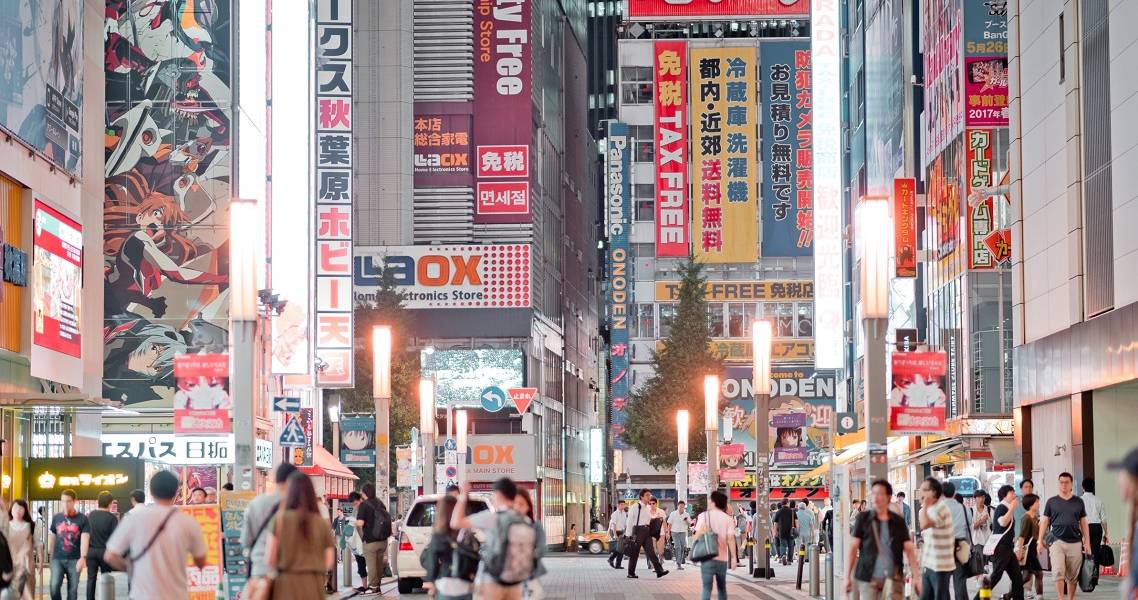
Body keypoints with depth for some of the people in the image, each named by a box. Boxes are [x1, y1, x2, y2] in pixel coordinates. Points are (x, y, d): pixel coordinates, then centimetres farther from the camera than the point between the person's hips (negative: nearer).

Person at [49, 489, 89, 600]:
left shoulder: (82, 519, -2)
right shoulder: (57, 518, 7)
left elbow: (84, 539, -11)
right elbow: (53, 537, 15)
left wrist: (83, 558, -24)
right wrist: (51, 555, 16)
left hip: (74, 559, -1)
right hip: (58, 558, 1)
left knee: (73, 589, 4)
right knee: (54, 586, -14)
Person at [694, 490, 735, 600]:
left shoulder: (704, 516, -1)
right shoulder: (728, 519, 4)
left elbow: (698, 535, -7)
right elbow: (730, 538, -5)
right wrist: (734, 557, -6)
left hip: (707, 558, -2)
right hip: (723, 558, 2)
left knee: (707, 588, -4)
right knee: (722, 587, 18)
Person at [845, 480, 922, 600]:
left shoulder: (898, 521, 6)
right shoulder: (863, 519, 3)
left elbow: (909, 550, 6)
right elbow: (853, 548, 2)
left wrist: (916, 577, -2)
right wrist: (847, 576, -3)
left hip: (893, 578, 0)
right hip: (868, 578, 0)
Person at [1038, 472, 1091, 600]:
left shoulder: (1078, 502, 10)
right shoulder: (1052, 502, 7)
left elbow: (1083, 523, 13)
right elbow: (1044, 522, 10)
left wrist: (1087, 543, 7)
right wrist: (1040, 541, 3)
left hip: (1075, 543, 1)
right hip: (1057, 541, -1)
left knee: (1073, 576, 4)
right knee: (1058, 573, -13)